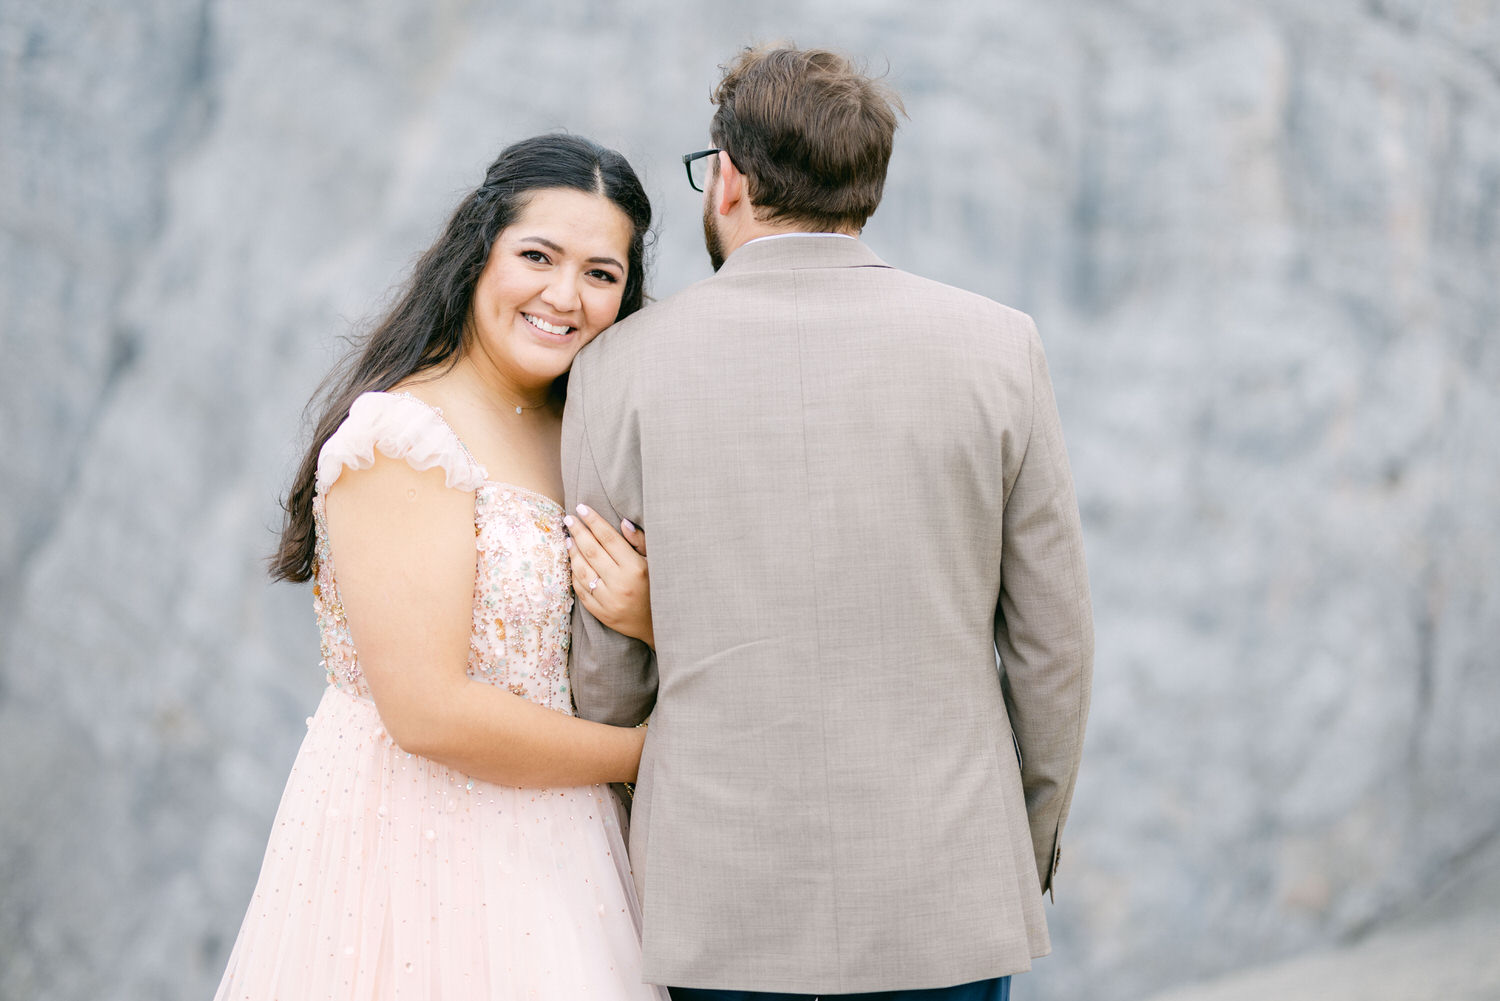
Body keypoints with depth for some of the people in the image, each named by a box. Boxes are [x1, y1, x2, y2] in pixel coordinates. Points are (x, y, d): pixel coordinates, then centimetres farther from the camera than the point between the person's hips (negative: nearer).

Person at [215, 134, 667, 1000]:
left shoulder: (576, 436, 9)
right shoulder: (401, 434, -16)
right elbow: (428, 710, -22)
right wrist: (643, 755, -10)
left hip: (549, 851, 7)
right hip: (419, 843, -7)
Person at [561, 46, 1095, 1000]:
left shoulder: (622, 366, -4)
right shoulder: (996, 346, -3)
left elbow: (604, 669, 2)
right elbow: (1053, 637, 2)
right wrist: (1031, 840, 17)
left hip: (718, 907, 0)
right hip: (943, 902, 0)